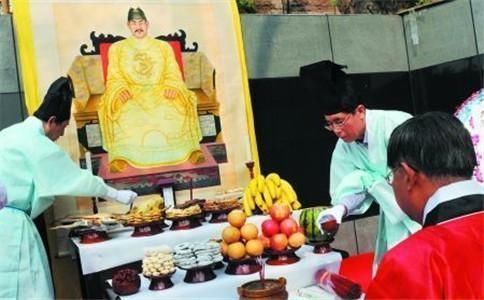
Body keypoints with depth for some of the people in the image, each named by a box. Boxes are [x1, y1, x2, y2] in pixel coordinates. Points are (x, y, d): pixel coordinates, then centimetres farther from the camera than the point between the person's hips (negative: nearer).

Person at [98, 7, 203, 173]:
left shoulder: (164, 46, 17)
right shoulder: (117, 48, 16)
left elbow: (173, 73, 7)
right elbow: (114, 77, 6)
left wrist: (172, 87, -17)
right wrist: (121, 89, -18)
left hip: (160, 91, 0)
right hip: (130, 92, 0)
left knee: (182, 100, -31)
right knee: (114, 104, -34)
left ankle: (192, 150, -37)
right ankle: (119, 156, -43)